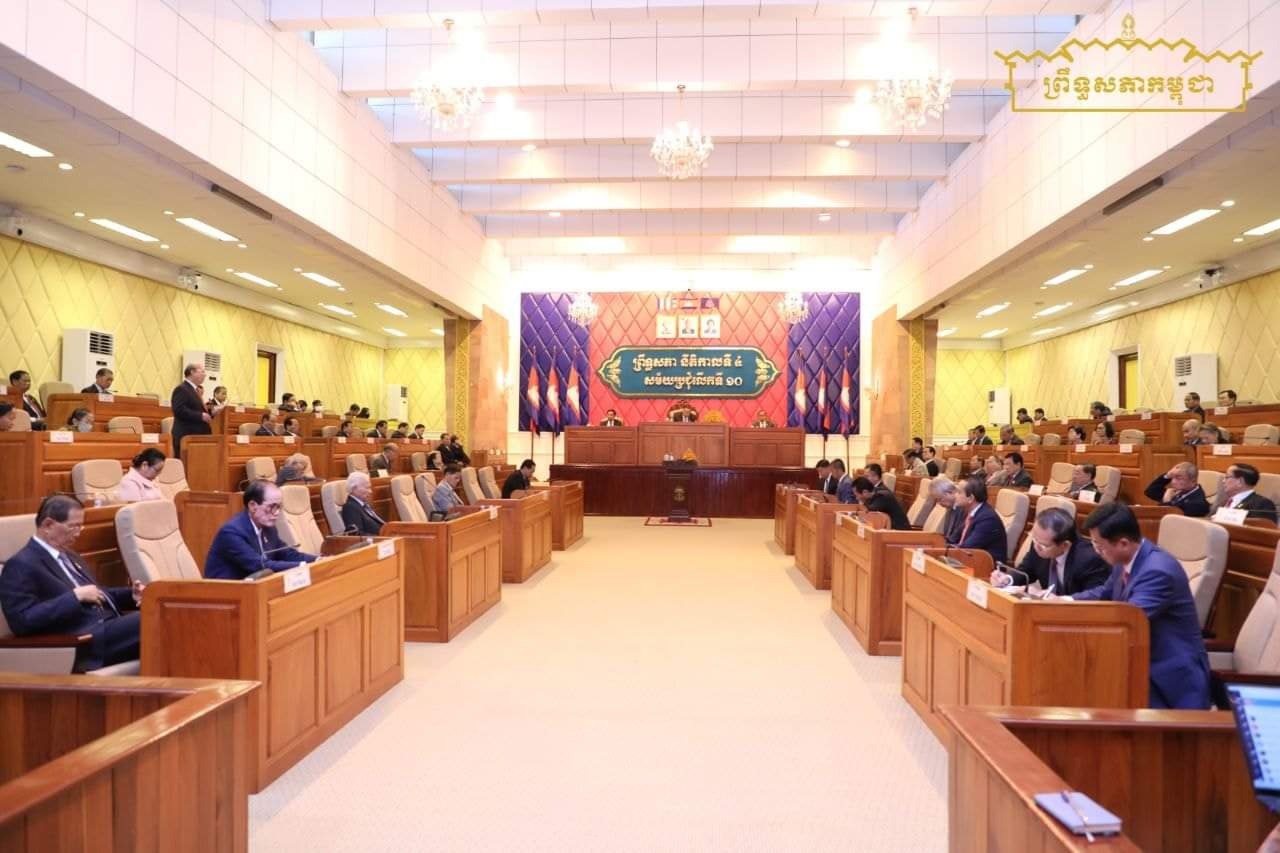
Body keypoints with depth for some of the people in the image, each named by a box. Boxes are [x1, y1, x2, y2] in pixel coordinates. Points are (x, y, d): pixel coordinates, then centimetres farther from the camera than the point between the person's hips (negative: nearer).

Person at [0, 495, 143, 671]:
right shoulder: (21, 565, -4)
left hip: (108, 629, 9)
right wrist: (76, 596, -18)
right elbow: (22, 621, -15)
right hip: (83, 645, -9)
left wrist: (131, 595, 10)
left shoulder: (68, 556, 22)